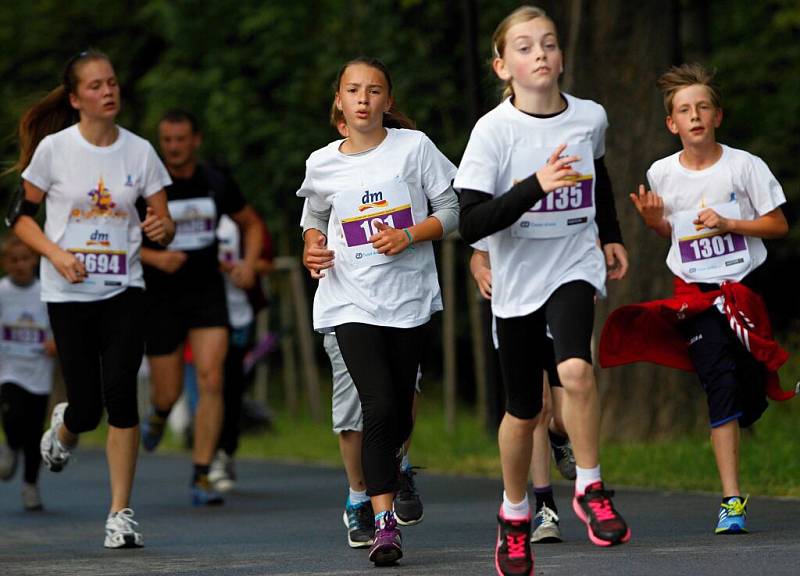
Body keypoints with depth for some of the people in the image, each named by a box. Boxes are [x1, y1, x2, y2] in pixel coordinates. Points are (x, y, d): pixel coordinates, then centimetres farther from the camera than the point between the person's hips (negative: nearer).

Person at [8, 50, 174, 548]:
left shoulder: (139, 151, 1)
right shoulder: (54, 148, -4)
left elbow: (164, 223, 5)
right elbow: (21, 215, 3)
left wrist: (161, 228, -19)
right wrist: (56, 253, -13)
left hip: (123, 290, 1)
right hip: (68, 293, -1)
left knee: (119, 390, -17)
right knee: (86, 408, -1)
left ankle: (121, 512, -8)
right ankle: (64, 427, 40)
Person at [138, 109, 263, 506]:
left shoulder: (217, 185, 1)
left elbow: (251, 223, 18)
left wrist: (249, 263, 0)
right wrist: (154, 257, -21)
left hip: (208, 295, 1)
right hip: (161, 299, -1)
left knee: (211, 381, -16)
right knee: (169, 394, 4)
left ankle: (201, 478, -11)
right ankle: (159, 415, 45)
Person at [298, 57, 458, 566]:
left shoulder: (414, 147, -1)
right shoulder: (322, 164, 4)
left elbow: (451, 210, 1)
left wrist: (409, 235, -14)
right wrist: (313, 246, 1)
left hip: (409, 295, 1)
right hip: (352, 300, -1)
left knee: (399, 408, 9)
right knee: (379, 405, -16)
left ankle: (392, 465, 44)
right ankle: (385, 523, -14)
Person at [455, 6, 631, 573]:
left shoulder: (589, 117, -2)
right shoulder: (494, 130, -14)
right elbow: (470, 223, -22)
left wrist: (612, 235, 25)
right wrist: (536, 185, -31)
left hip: (574, 266, 1)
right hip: (517, 278, -1)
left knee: (576, 370, -28)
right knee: (523, 411, 8)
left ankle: (590, 488, -9)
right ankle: (515, 515, 33)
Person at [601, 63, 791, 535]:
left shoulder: (744, 166, -6)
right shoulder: (662, 173, 0)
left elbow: (779, 225, -1)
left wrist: (727, 224, -14)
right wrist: (653, 220, -6)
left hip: (745, 285, 0)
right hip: (695, 293, 0)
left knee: (751, 404, 3)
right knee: (721, 381, -18)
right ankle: (732, 500, -19)